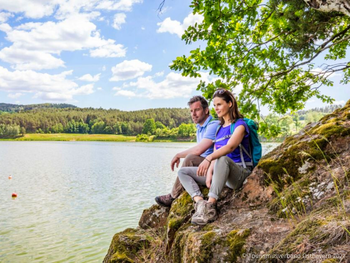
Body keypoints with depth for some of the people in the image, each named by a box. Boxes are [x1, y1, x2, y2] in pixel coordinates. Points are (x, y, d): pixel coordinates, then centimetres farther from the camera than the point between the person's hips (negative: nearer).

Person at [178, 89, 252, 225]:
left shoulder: (240, 124, -5)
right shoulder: (219, 128, 18)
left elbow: (230, 146, -25)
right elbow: (215, 154, 10)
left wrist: (208, 159, -41)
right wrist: (209, 172, -9)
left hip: (240, 172, -8)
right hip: (220, 172, 8)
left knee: (223, 159, -41)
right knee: (182, 172, 0)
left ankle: (210, 206, -42)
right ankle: (200, 202, -25)